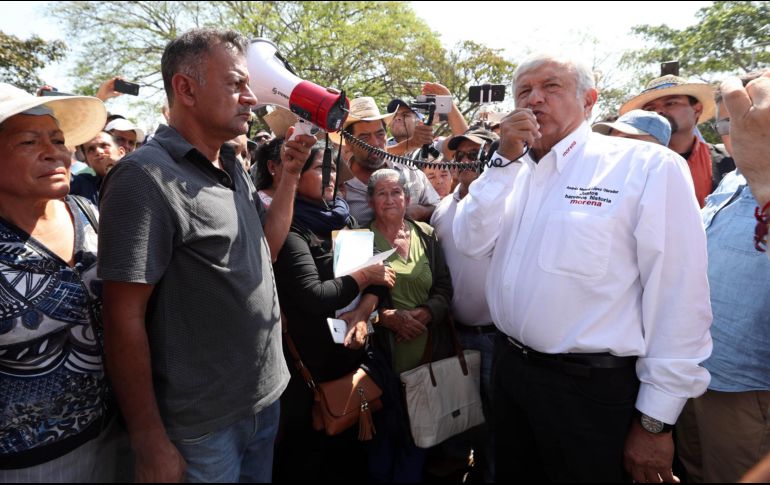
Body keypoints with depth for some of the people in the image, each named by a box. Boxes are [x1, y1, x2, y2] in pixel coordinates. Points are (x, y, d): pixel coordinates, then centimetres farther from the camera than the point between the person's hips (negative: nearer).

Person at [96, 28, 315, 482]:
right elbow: (125, 318, -19)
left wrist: (290, 173, 1)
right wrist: (151, 443, -16)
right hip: (201, 427, -7)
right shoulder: (147, 177, -19)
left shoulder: (234, 167, 6)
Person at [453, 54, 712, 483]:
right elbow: (472, 243, -5)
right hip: (510, 367, 6)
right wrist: (504, 160, -13)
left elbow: (678, 299, -15)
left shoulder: (649, 166, -13)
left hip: (591, 386, -5)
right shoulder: (513, 172, 6)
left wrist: (656, 420, -12)